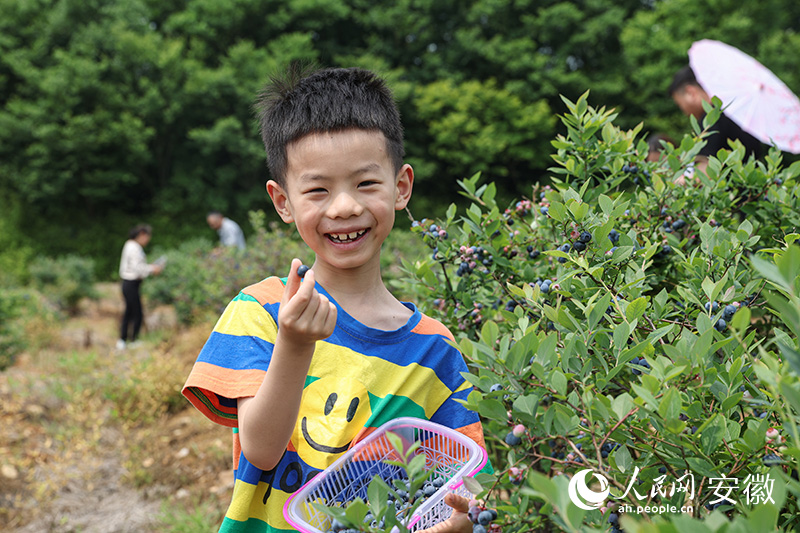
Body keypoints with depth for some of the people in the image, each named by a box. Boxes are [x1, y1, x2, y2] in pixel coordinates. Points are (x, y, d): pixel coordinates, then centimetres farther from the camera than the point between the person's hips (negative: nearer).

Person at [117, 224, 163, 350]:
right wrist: (152, 270, -11)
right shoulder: (134, 248, -17)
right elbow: (137, 269, -22)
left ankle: (122, 341, 20)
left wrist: (150, 267, 12)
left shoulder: (130, 245, 15)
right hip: (132, 284, -10)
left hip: (128, 283, 10)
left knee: (129, 312, 15)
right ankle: (134, 341, 0)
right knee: (137, 314, -5)